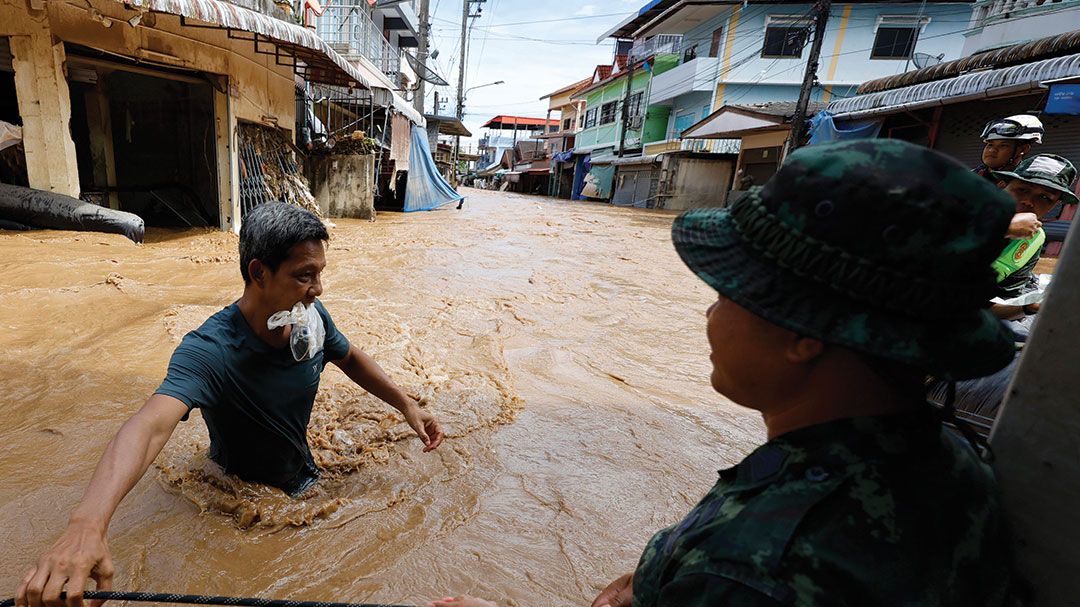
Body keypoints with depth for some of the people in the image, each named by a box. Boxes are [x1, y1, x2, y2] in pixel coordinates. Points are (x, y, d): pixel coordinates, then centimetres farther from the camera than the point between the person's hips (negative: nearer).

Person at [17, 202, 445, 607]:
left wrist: (406, 405, -3)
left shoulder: (312, 315, -18)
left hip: (303, 482, 4)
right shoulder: (208, 351, -33)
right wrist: (87, 523, -65)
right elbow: (151, 424, -48)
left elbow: (350, 358, 1)